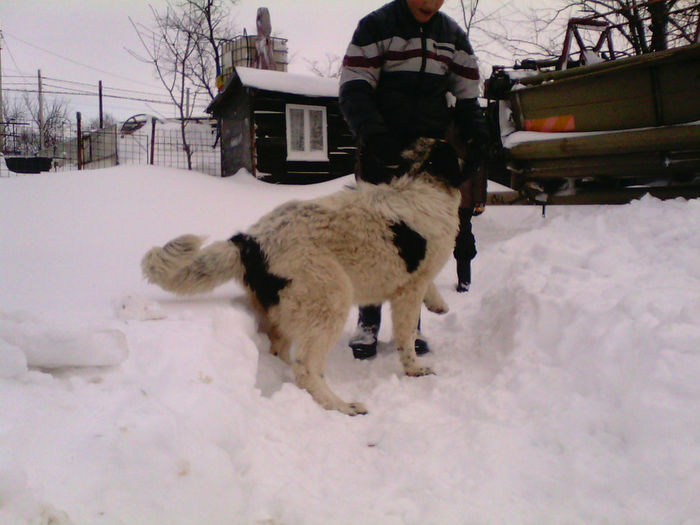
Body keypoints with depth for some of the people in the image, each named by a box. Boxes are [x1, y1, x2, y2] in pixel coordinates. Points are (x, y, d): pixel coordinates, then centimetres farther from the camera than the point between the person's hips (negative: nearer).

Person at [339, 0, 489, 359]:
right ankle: (368, 322, 9)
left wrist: (477, 136, -4)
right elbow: (354, 91, -8)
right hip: (382, 151, -3)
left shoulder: (453, 35, 13)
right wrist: (373, 134, -25)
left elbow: (466, 97, 14)